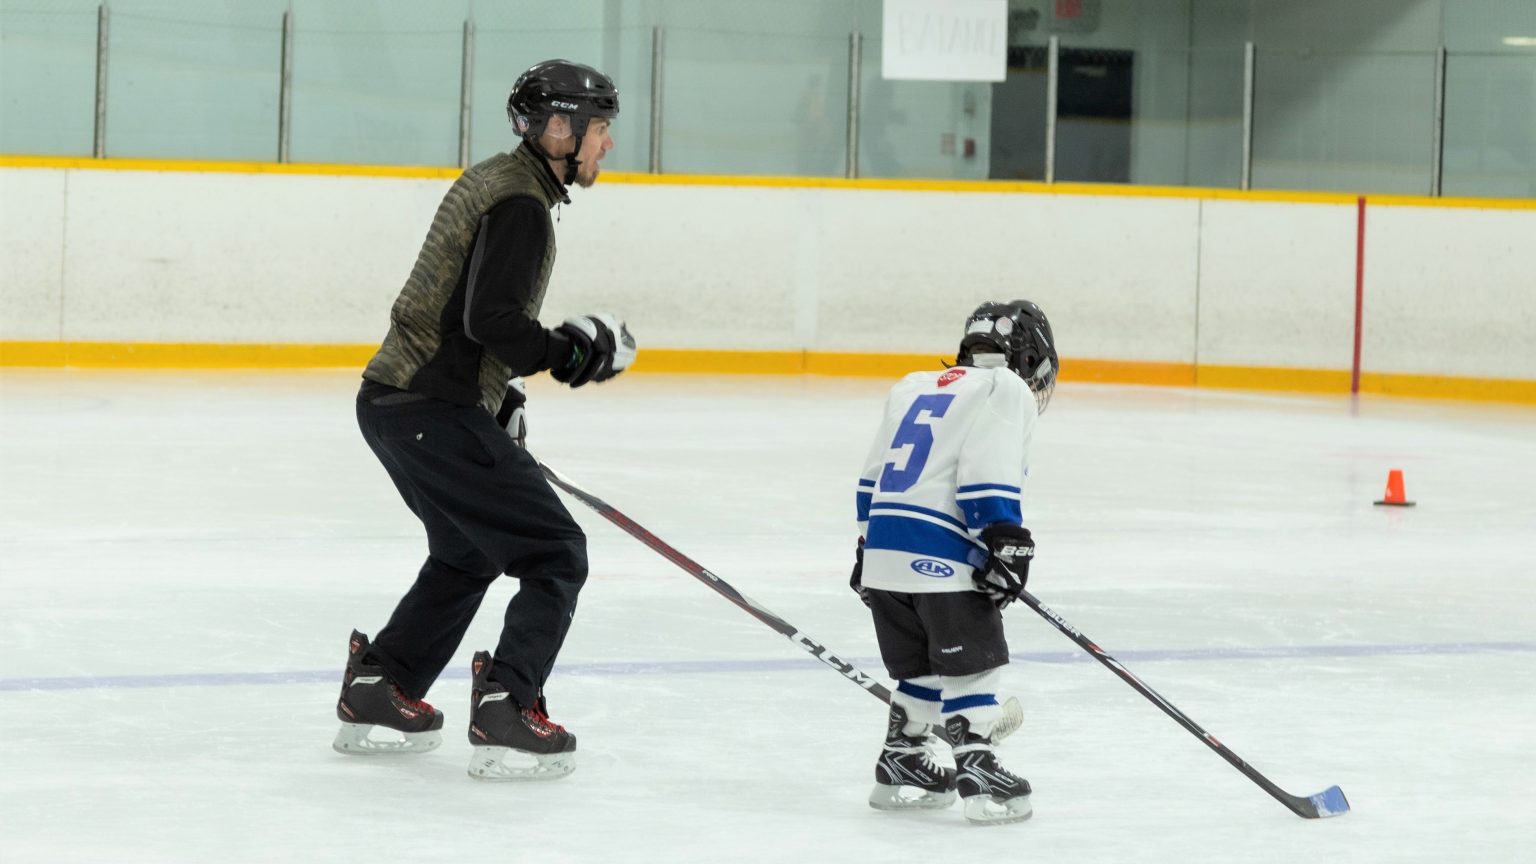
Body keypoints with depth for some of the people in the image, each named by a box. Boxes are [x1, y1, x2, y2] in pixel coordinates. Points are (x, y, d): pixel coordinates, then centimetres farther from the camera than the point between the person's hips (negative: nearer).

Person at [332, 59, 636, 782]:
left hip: (394, 401, 10)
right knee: (555, 554, -6)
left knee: (467, 553, 27)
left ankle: (376, 695, 29)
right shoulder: (520, 205, -15)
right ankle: (508, 713, -13)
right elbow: (492, 320, -25)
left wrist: (503, 398, 24)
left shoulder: (493, 182, 17)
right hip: (436, 414, -10)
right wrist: (572, 351, -14)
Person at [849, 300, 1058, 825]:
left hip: (883, 546, 8)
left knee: (920, 663, 19)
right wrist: (1006, 542, -14)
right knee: (972, 660, -1)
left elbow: (873, 480, 25)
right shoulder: (1007, 391, 0)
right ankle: (977, 773, -6)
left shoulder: (913, 388, 24)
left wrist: (869, 543, 31)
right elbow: (990, 476, -14)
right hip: (942, 554, -7)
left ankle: (900, 766, 24)